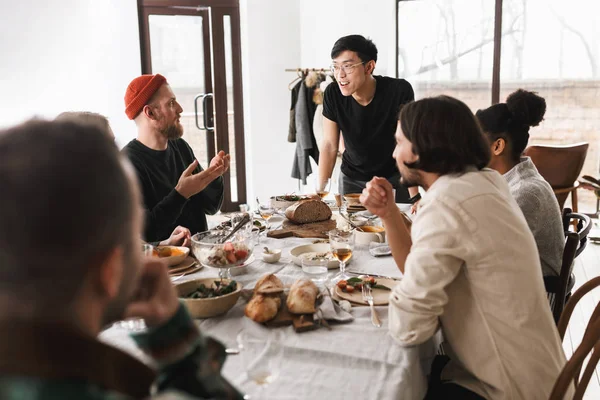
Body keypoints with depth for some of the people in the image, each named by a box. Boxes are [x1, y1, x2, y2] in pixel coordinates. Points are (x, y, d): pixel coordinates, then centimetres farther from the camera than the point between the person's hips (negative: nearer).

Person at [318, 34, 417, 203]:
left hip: (393, 176, -2)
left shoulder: (399, 91, -24)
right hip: (351, 178, 2)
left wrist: (415, 198, -26)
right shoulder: (332, 94, -16)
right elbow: (329, 145, -9)